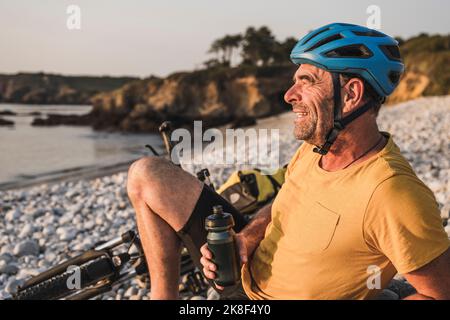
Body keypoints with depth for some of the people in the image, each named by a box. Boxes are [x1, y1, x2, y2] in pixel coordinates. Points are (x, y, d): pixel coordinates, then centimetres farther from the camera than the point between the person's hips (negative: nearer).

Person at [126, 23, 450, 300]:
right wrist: (246, 238, -9)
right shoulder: (314, 146, -5)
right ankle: (165, 295, 5)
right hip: (250, 268, 7)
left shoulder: (392, 193, -29)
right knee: (147, 174, 2)